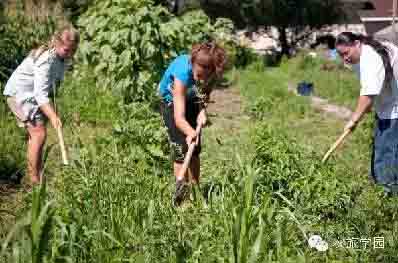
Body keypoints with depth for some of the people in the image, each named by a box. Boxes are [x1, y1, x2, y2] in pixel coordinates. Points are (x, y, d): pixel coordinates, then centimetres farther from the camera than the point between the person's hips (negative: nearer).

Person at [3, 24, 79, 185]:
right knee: (39, 133, -17)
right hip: (21, 94, -9)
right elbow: (40, 93, -38)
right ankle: (34, 179, -12)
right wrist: (53, 116, -49)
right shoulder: (46, 59, -31)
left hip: (33, 95, 9)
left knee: (36, 133, 16)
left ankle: (39, 174, 27)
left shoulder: (64, 57, -5)